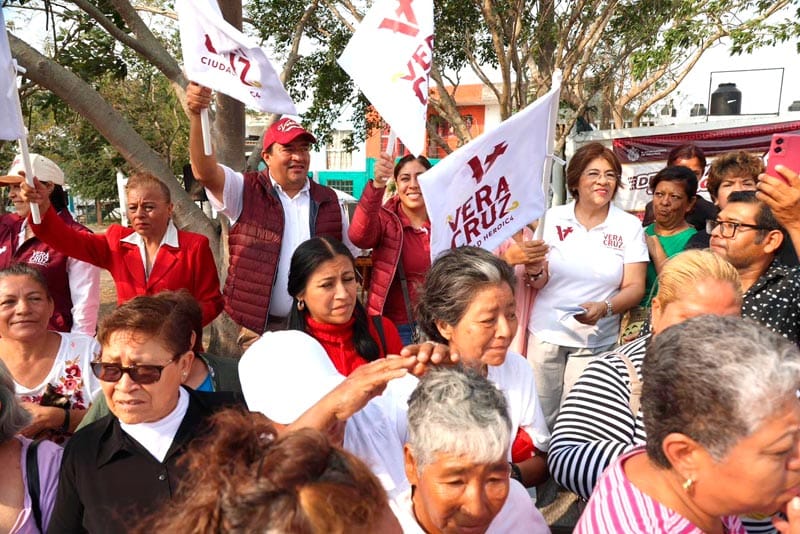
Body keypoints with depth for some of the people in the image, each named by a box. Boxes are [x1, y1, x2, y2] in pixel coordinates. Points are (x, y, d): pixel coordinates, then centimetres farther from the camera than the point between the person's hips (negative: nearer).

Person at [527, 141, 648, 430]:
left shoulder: (629, 226, 0)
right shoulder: (553, 217, 1)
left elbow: (635, 287, -3)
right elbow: (537, 281, 3)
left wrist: (604, 308, -22)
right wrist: (534, 273, -20)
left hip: (597, 340, 0)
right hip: (545, 333, 0)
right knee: (539, 417, 5)